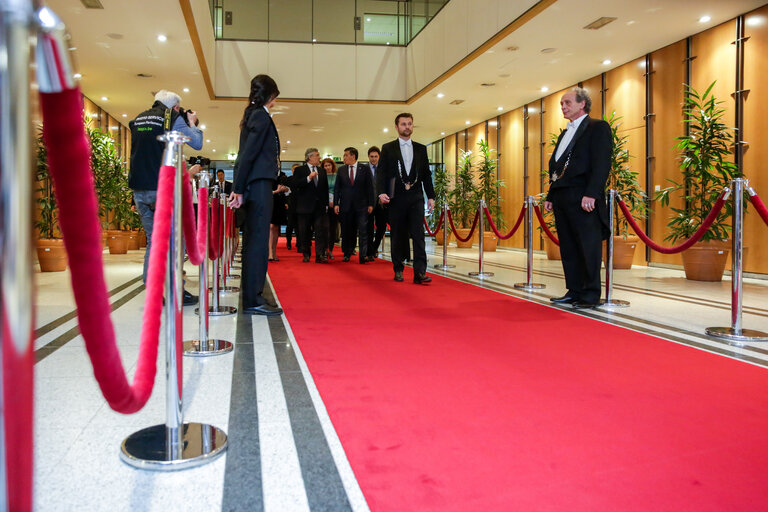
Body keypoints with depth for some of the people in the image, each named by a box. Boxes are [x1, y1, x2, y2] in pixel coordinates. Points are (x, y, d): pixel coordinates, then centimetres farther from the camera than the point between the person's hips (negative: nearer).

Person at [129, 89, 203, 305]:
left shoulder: (138, 119, 16)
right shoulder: (173, 118, -1)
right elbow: (197, 143, -2)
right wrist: (192, 123, 15)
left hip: (139, 188, 6)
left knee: (153, 239, 11)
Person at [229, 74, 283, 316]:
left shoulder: (252, 115, 21)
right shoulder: (261, 116, -8)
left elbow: (247, 153, 16)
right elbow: (248, 154, -15)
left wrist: (239, 188, 13)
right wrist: (239, 188, -16)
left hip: (253, 185, 10)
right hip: (259, 184, -10)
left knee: (253, 241, 12)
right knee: (258, 240, -9)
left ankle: (251, 296, 19)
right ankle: (253, 300, -7)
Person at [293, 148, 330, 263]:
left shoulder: (322, 171, 16)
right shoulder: (299, 170, 3)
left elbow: (325, 188, 16)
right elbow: (295, 184, -12)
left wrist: (326, 204, 9)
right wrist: (308, 178, -20)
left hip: (319, 206, 3)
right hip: (305, 206, -3)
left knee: (321, 231, -7)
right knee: (305, 232, 4)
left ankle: (320, 255, -9)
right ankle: (306, 255, 15)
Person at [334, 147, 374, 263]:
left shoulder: (365, 169, 3)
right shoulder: (341, 170, 10)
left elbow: (370, 187, 2)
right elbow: (337, 188, 9)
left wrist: (370, 204, -4)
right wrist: (336, 204, 0)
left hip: (361, 205, -2)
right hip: (346, 205, 2)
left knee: (363, 231, -5)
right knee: (347, 231, 7)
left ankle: (363, 256, -3)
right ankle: (347, 254, 18)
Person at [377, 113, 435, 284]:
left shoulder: (421, 149, 14)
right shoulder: (387, 148, 8)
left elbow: (426, 174, 12)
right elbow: (382, 172, 1)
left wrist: (431, 196, 5)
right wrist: (382, 192, -13)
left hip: (416, 197, 1)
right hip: (396, 198, -1)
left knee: (418, 234, -9)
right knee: (397, 236, 6)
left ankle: (420, 273, -13)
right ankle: (398, 270, 17)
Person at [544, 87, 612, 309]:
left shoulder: (598, 127, 0)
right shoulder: (564, 134, 25)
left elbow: (602, 163, -11)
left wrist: (591, 194, -20)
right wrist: (550, 196, 15)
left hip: (583, 197, -8)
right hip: (562, 198, 8)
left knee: (588, 247, -4)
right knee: (568, 248, 9)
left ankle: (591, 295, 1)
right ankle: (574, 291, 16)